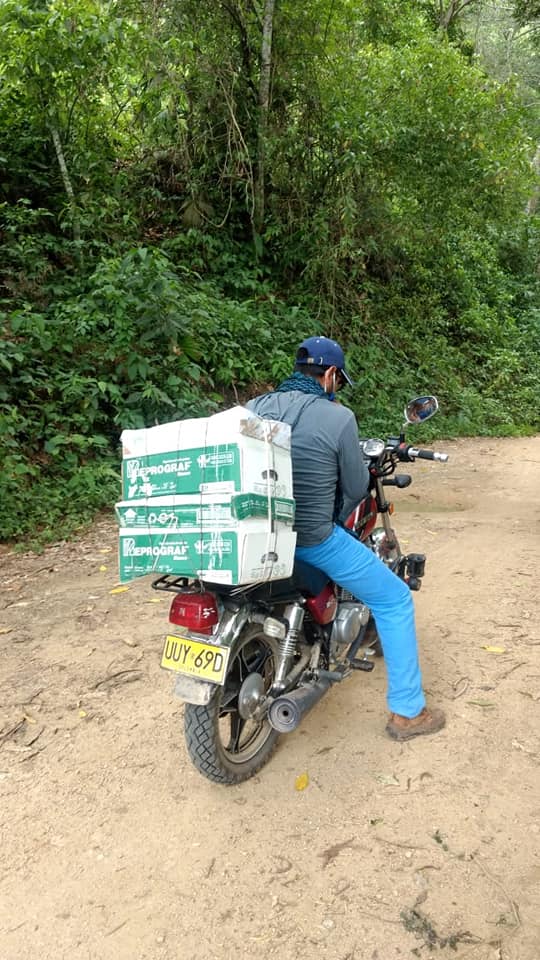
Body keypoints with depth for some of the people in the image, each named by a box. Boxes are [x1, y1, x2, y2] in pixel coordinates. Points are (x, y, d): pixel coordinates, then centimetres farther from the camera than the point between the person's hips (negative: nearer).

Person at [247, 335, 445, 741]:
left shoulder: (253, 408, 2)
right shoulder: (338, 417, -13)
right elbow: (356, 487, -4)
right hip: (313, 540, -6)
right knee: (395, 600, 12)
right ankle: (407, 711, 19)